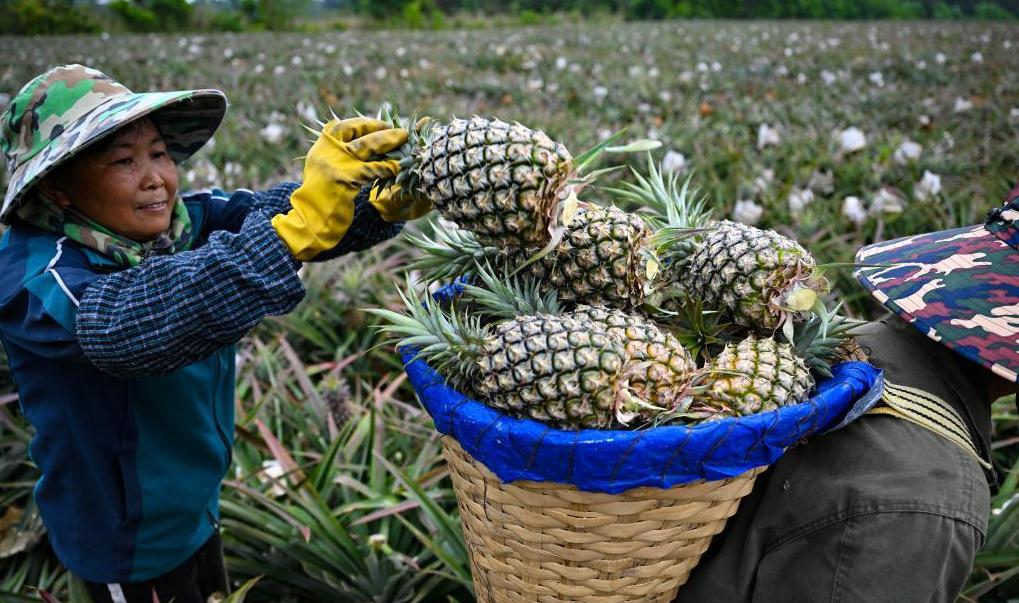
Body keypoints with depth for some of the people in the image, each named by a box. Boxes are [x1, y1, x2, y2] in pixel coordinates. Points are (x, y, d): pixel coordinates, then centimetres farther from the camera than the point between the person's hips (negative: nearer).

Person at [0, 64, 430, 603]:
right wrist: (297, 226, -58)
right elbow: (129, 324, -48)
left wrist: (384, 201, -45)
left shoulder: (183, 218, -10)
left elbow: (265, 209, -24)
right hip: (126, 537, -6)